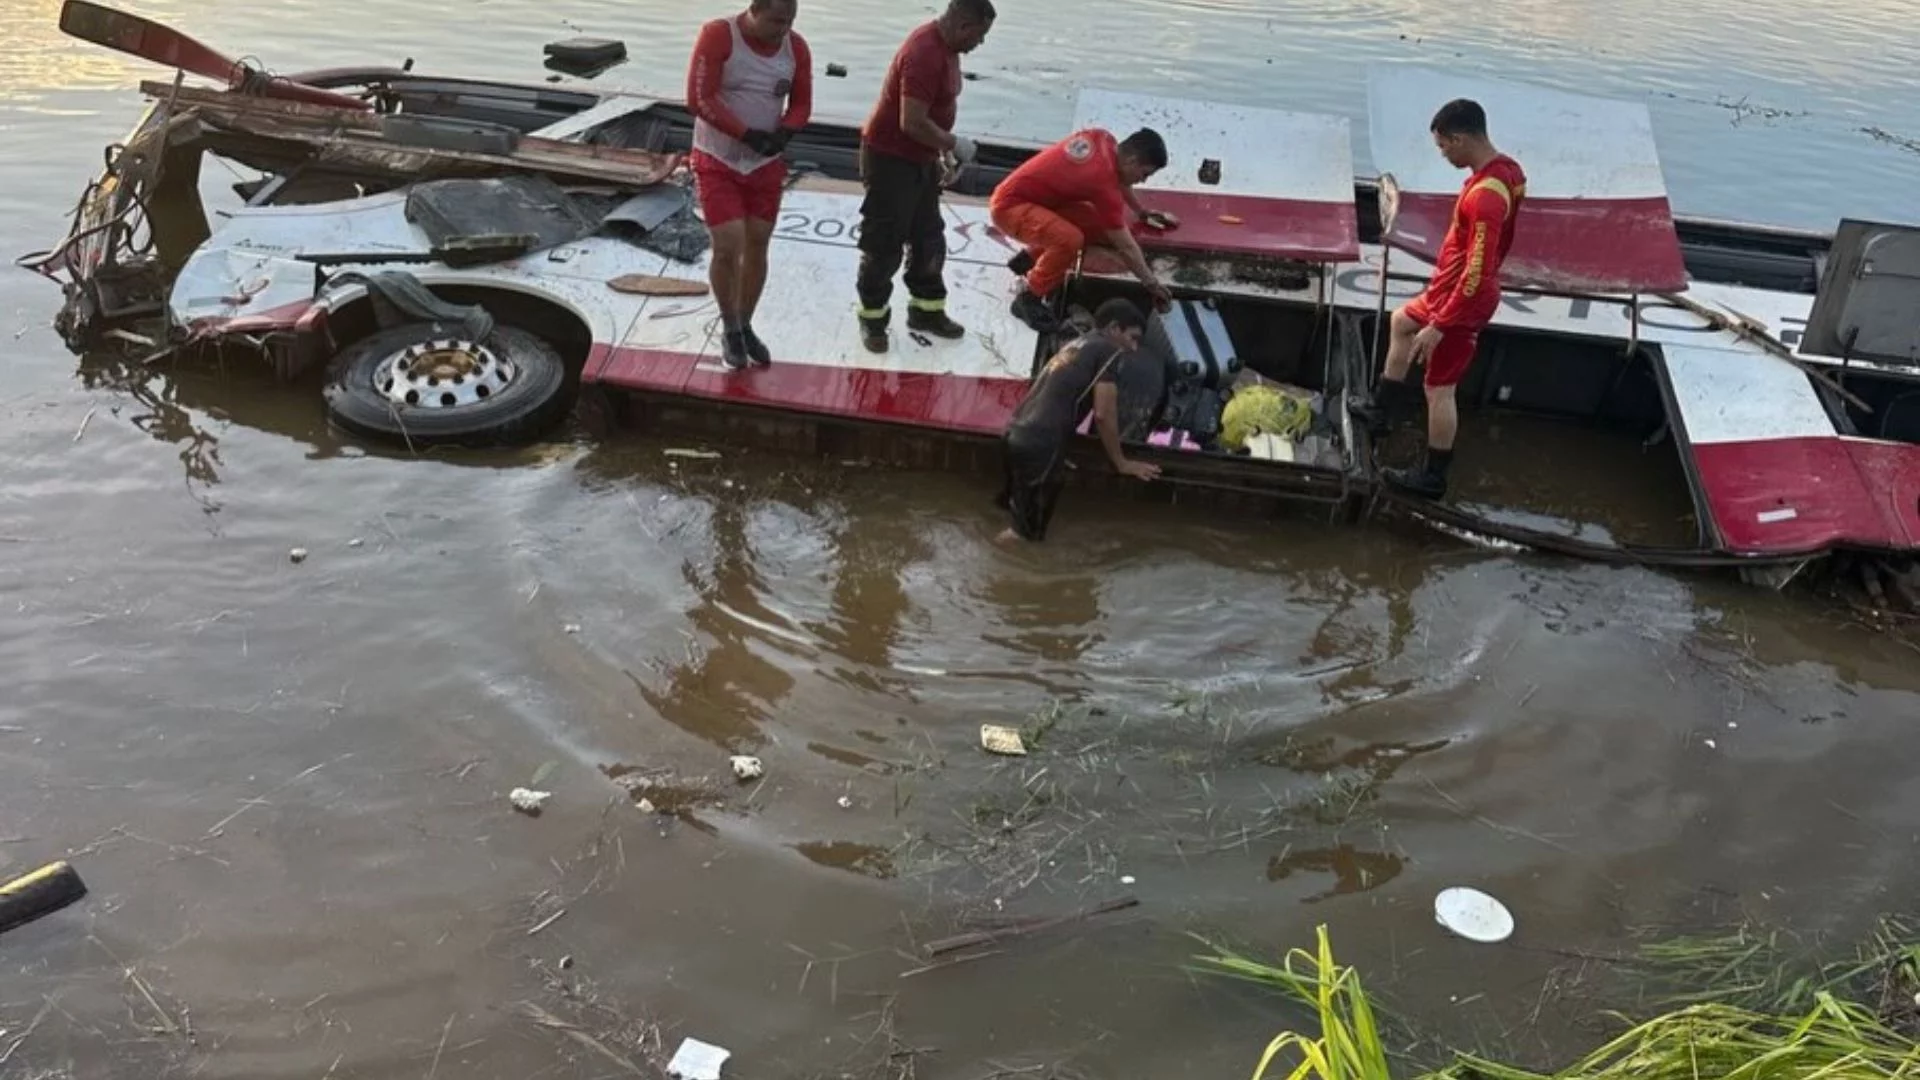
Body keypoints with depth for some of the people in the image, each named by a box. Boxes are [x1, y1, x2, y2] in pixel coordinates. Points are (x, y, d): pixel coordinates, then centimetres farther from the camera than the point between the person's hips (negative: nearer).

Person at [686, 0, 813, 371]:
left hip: (766, 164, 4)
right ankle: (730, 329, 12)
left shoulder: (796, 48, -5)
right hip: (717, 161, -4)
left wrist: (783, 133, -19)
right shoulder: (718, 36, -18)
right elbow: (699, 98, -21)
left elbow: (802, 104, 3)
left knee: (757, 246, 10)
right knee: (727, 247, -11)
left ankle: (745, 326, 29)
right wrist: (748, 134, -24)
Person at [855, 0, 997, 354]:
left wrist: (945, 149, 10)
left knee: (929, 238, 17)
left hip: (921, 159, 10)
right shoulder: (924, 55, -27)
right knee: (884, 244, 2)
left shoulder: (946, 46, 4)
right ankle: (872, 318, 15)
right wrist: (955, 144, -17)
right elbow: (913, 123, -30)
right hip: (890, 159, -10)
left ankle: (926, 309, 31)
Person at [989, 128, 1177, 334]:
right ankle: (1028, 299, -13)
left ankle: (1030, 257, 18)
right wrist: (1152, 284, -10)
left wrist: (1142, 212, 35)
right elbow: (1126, 246, -19)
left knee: (1099, 225, 2)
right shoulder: (1102, 181, -26)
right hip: (1009, 206, -10)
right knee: (1070, 239, -33)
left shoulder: (1103, 138, -1)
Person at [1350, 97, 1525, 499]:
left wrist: (1438, 326, -27)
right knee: (1402, 321, 30)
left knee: (1439, 389, 4)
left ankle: (1432, 478, 19)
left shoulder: (1483, 196, -33)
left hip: (1463, 301, -10)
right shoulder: (1508, 169, -2)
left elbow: (1476, 276, -33)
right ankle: (1382, 409, 41)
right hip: (1455, 290, 10)